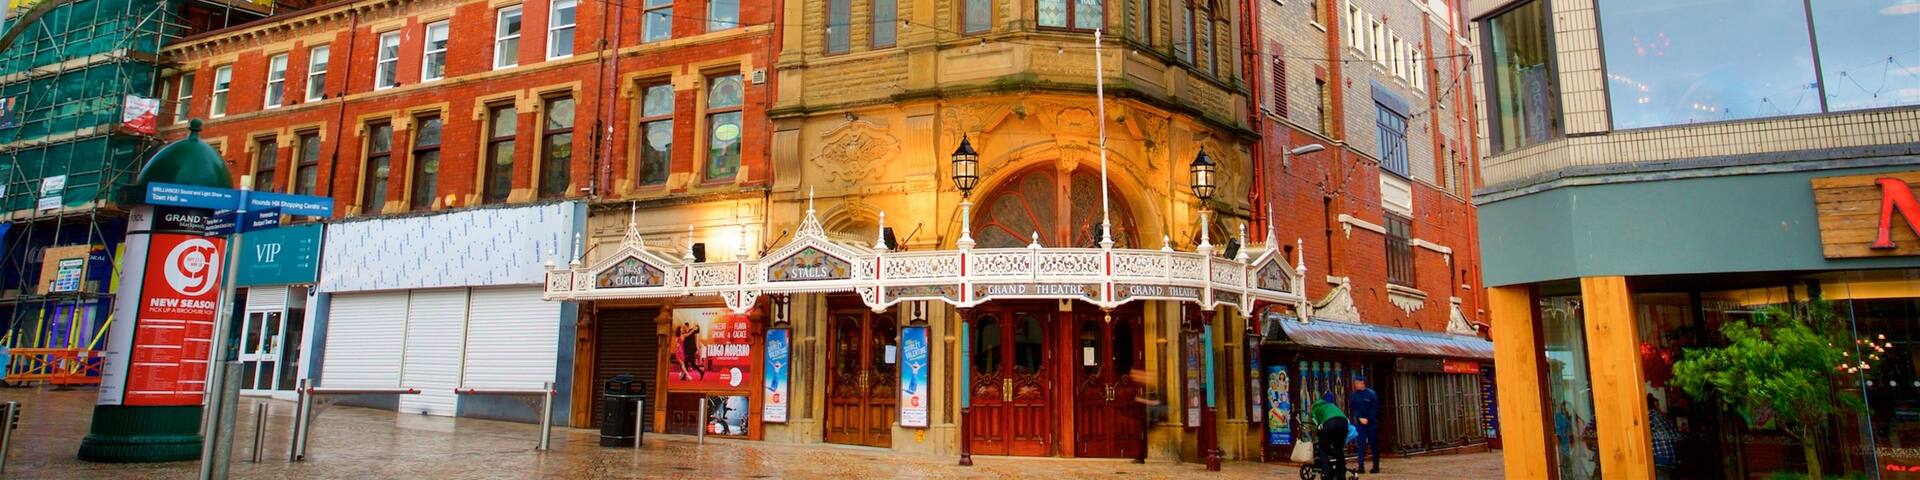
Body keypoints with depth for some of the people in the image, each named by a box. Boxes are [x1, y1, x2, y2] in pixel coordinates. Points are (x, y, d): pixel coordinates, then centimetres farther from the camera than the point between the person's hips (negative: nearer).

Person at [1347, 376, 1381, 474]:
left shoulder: (1371, 394, -6)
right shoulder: (1353, 395, 0)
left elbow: (1375, 409, -6)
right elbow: (1352, 409, 3)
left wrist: (1368, 419, -12)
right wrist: (1360, 418, -10)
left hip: (1372, 422, -2)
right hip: (1359, 422, 2)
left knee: (1374, 444, 4)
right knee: (1361, 444, -5)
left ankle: (1376, 466, 11)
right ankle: (1360, 466, -8)